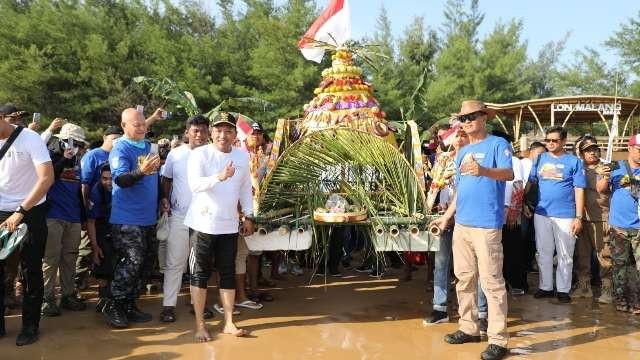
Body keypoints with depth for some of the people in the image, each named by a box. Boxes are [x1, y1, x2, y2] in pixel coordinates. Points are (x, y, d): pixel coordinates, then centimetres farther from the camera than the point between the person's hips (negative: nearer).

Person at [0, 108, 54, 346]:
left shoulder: (30, 139, -11)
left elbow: (47, 178, -19)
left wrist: (20, 212, -22)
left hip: (30, 213, -4)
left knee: (31, 272, 4)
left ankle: (30, 326, 17)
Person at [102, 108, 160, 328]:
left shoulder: (148, 146, 12)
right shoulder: (120, 149, -9)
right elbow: (120, 179, -23)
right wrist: (141, 171, -39)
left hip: (148, 217, 8)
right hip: (127, 218, -8)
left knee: (147, 262, 11)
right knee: (132, 262, -13)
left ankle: (129, 304, 23)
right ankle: (114, 306, 5)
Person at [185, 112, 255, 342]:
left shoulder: (243, 156, 6)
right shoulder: (199, 154, -9)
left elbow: (246, 188, 15)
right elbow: (195, 185, -24)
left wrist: (248, 216, 13)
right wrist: (219, 177, -40)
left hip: (229, 225, 4)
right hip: (204, 223, -4)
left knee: (228, 273, 9)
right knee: (200, 273, 5)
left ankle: (228, 322, 20)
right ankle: (200, 324, 15)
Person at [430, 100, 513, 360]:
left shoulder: (498, 144, -3)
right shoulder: (462, 152, 18)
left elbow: (509, 174, -20)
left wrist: (484, 170, -39)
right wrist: (447, 216, 22)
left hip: (486, 224, -7)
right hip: (461, 224, 8)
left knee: (492, 282, -5)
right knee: (464, 279, 13)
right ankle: (468, 328, 25)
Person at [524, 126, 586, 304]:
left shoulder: (574, 161, -3)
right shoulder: (540, 159, 6)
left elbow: (579, 190, -5)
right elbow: (530, 182, 10)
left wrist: (579, 217, -9)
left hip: (565, 215, -3)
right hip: (541, 213, 3)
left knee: (565, 255, 7)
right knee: (544, 253, 11)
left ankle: (563, 289, 19)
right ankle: (545, 287, 23)